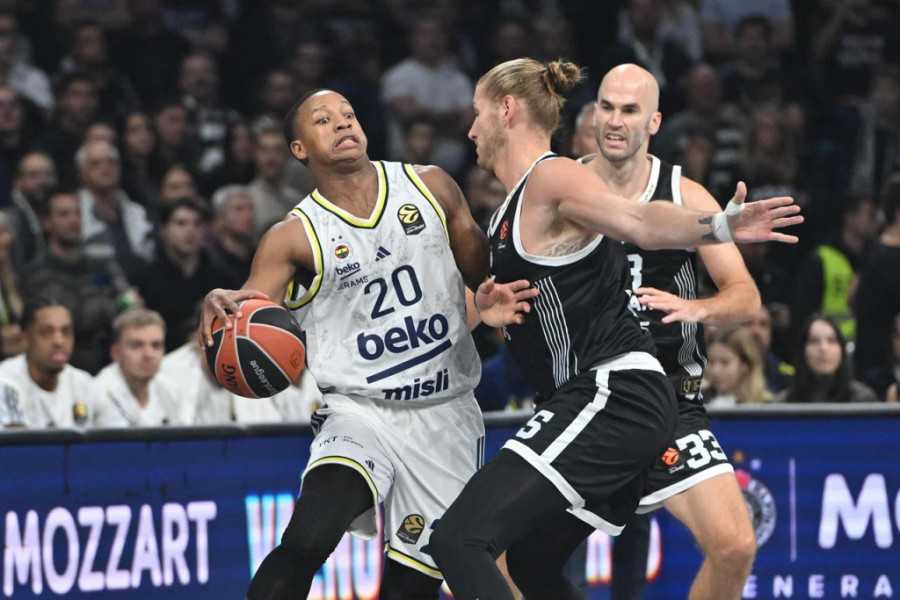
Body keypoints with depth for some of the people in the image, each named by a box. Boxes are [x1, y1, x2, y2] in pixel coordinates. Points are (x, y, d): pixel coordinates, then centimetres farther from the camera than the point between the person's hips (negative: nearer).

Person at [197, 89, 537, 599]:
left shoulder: (431, 188, 4)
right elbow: (246, 317, -12)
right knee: (307, 541, -29)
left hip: (446, 418, 3)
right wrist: (217, 305, -35)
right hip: (359, 414, -3)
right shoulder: (295, 236, -3)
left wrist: (491, 303, -7)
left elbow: (482, 273, 16)